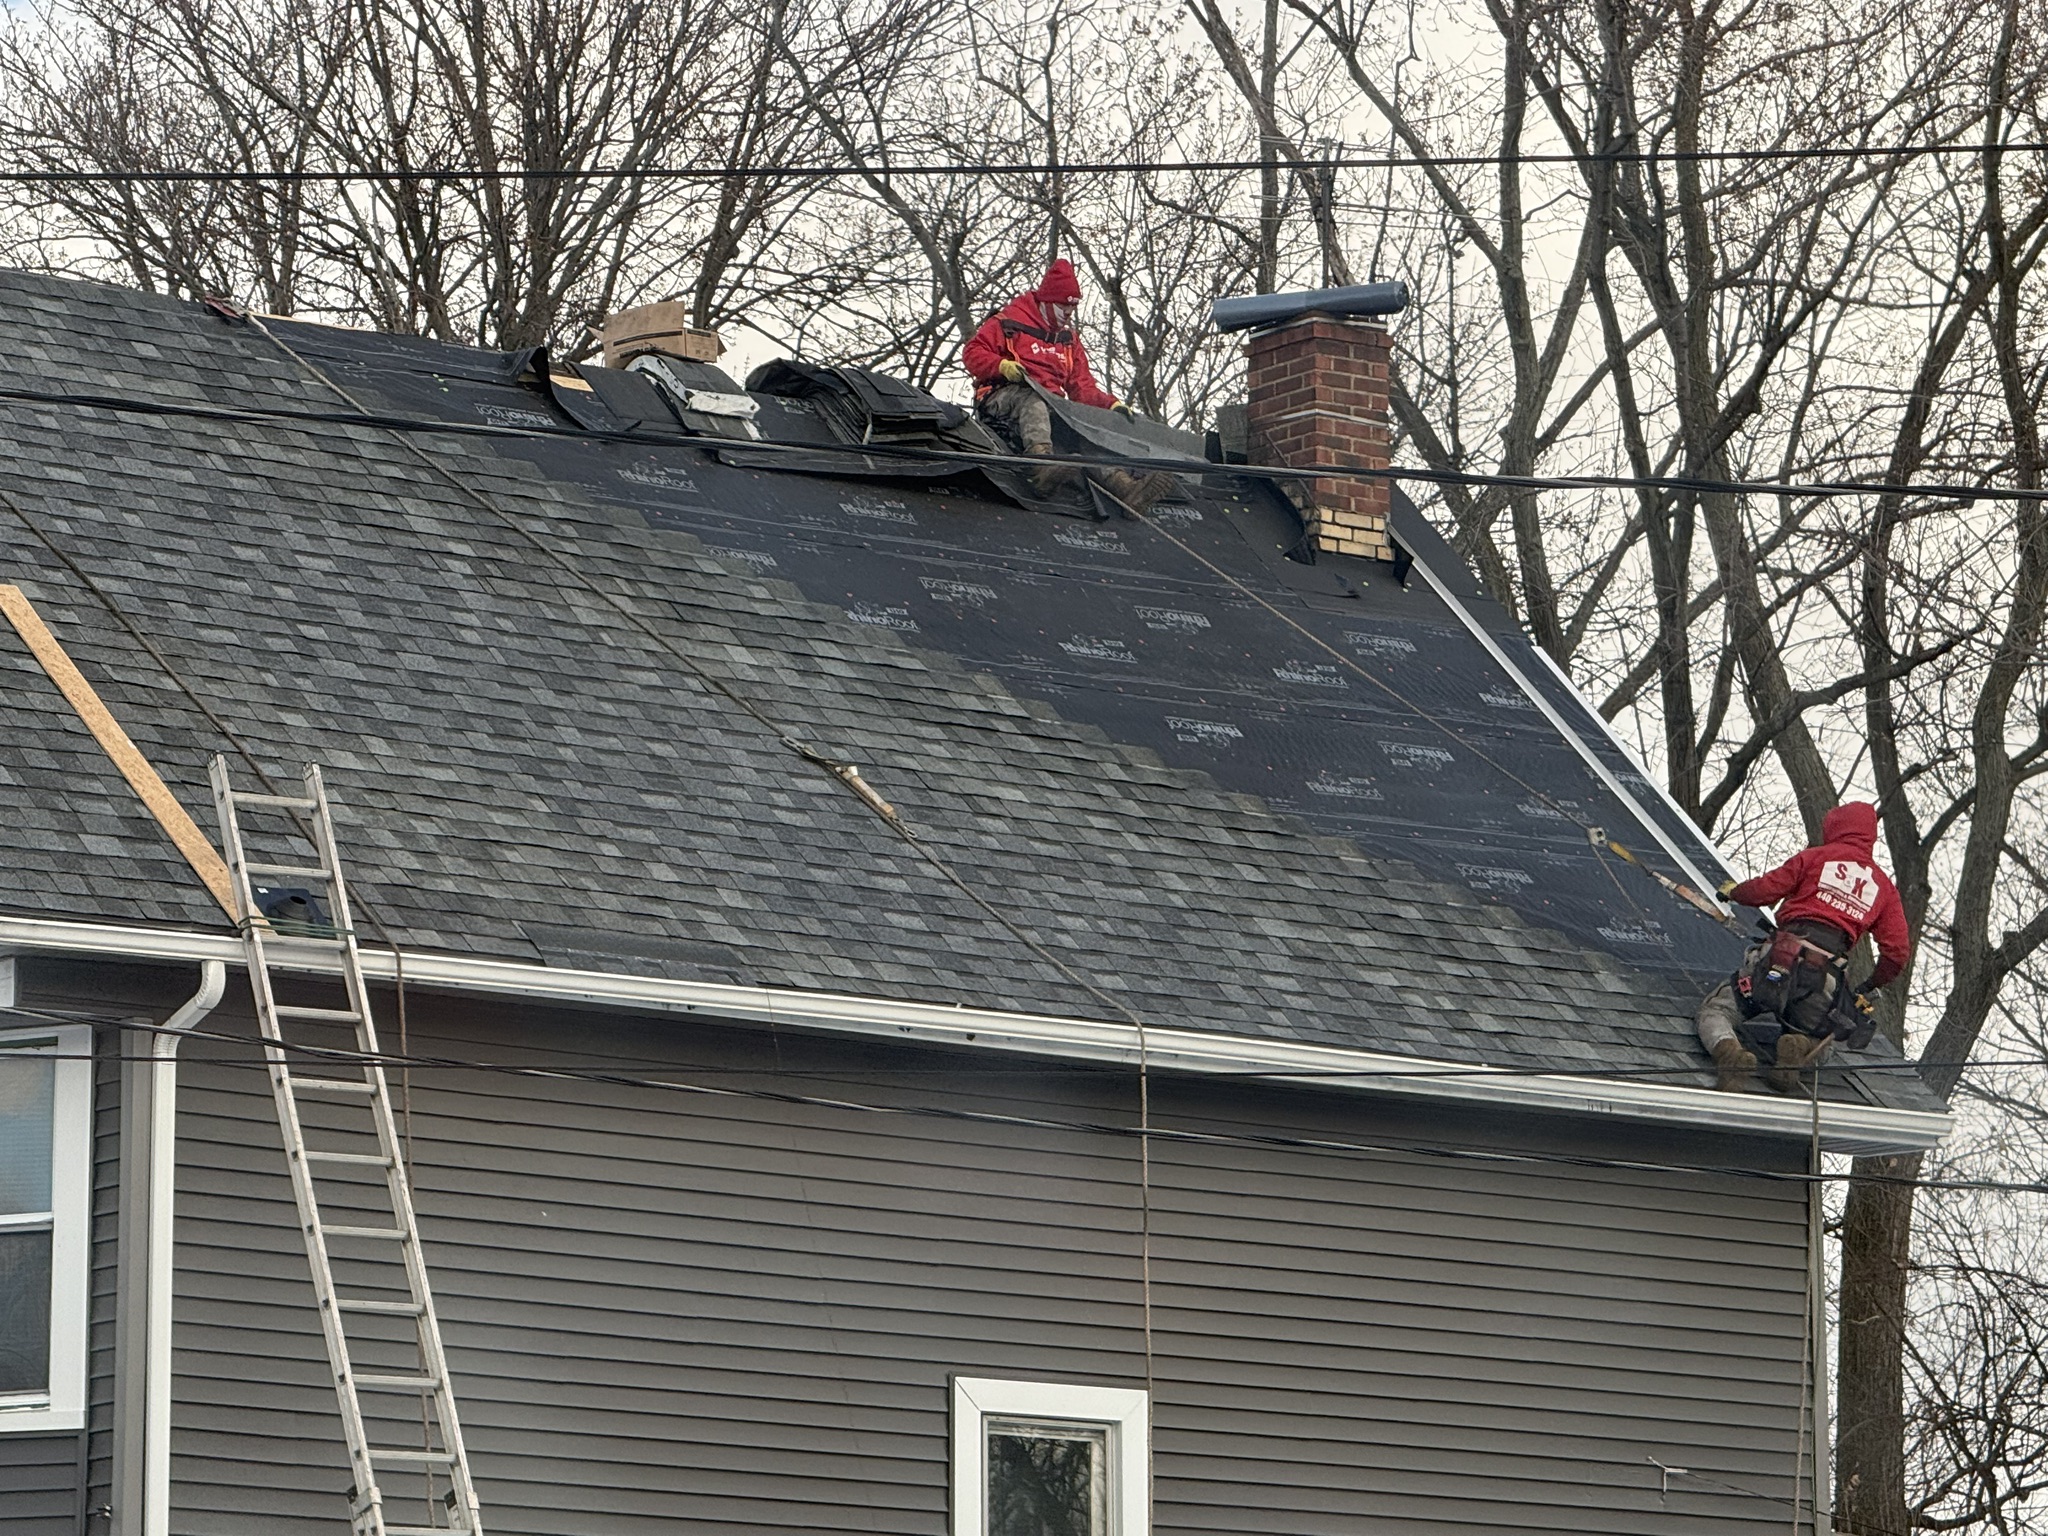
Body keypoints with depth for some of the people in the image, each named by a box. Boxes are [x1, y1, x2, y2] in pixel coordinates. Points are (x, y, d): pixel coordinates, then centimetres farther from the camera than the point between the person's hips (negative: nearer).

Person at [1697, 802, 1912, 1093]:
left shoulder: (1816, 858, 9)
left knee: (1716, 1010, 6)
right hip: (1827, 979, 3)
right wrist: (1871, 987, 31)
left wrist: (1733, 892, 28)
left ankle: (1728, 1050, -30)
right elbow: (1897, 948, 14)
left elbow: (1766, 889, 5)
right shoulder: (1884, 886, 19)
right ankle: (1802, 1049, -11)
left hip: (1782, 959, -3)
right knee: (1822, 1039, 28)